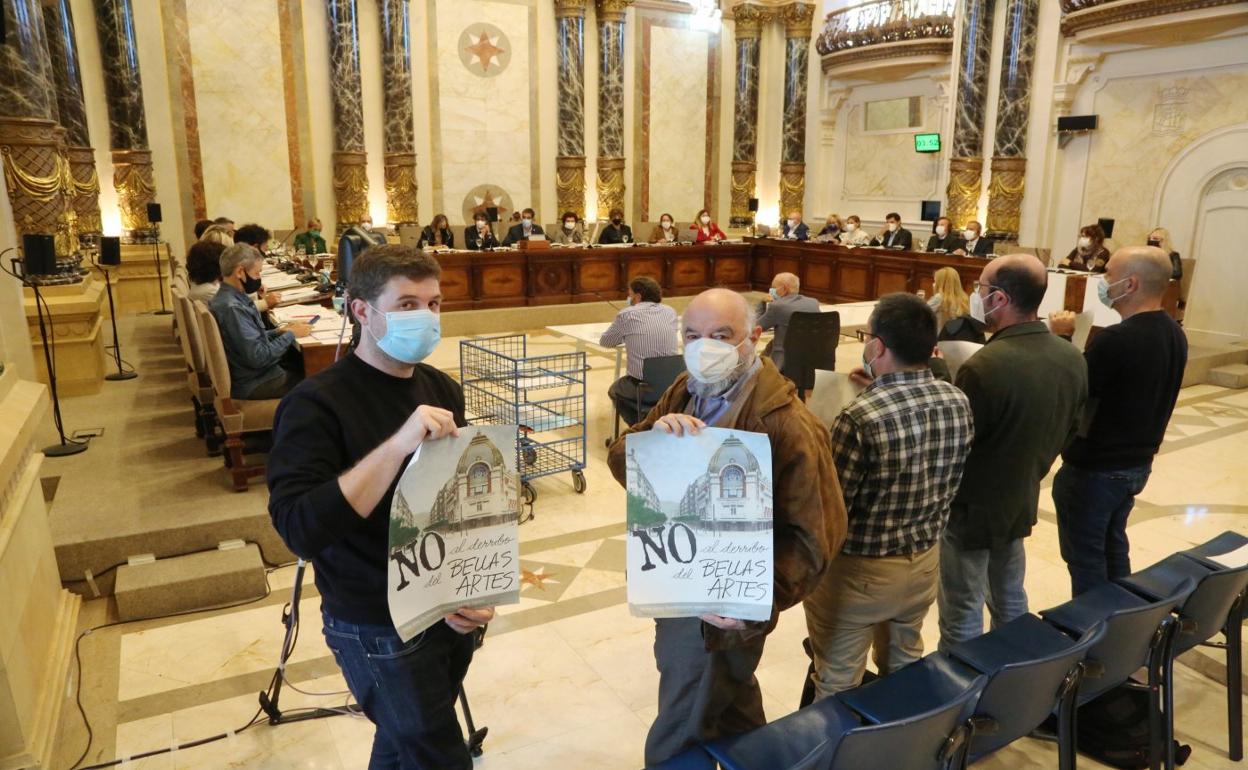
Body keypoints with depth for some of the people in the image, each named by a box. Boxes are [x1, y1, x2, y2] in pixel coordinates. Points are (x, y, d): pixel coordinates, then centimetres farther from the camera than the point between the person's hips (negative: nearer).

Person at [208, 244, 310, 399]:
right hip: (254, 383, -9)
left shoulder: (230, 298, 4)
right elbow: (259, 357, -26)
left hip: (251, 372, 9)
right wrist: (291, 334, -15)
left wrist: (278, 332, 0)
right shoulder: (232, 308, -26)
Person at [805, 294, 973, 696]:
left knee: (839, 682, 13)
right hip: (926, 560, 7)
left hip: (860, 570, -7)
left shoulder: (860, 418, -29)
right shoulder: (959, 401, -8)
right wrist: (885, 391, 9)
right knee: (904, 664, 27)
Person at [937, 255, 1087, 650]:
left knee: (963, 619, 7)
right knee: (1011, 602, 24)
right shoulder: (1072, 359, -3)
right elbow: (1066, 433, 9)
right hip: (1021, 502, 8)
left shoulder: (984, 367, -30)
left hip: (972, 508, -8)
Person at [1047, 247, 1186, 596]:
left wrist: (1063, 336, -9)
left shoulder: (1115, 340, -28)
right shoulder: (1174, 334, 1)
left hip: (1094, 468, -9)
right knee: (1113, 546, 24)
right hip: (1138, 463, 9)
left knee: (1084, 556, 7)